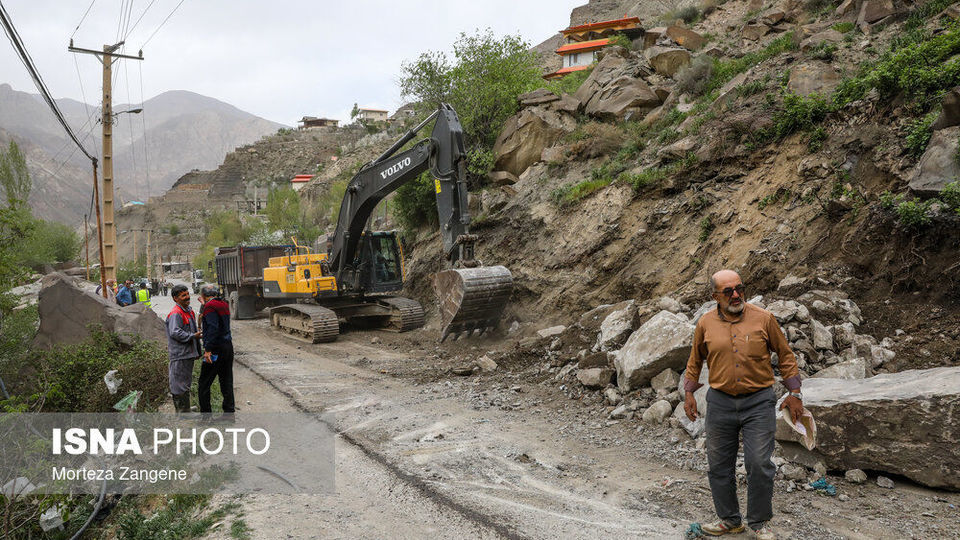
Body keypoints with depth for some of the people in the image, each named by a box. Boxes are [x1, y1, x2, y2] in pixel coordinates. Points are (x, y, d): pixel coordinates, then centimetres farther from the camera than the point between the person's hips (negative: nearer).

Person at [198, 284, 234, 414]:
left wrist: (208, 350, -23)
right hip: (228, 347, 8)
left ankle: (205, 414, 3)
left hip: (216, 349, -8)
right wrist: (204, 305, 29)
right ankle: (229, 412, 14)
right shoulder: (224, 305, 14)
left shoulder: (210, 306, -11)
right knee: (227, 383, 11)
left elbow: (212, 328, -21)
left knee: (203, 385, 1)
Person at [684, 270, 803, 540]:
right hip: (720, 402, 2)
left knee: (759, 464, -4)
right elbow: (695, 361, 15)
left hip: (759, 401, -2)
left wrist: (795, 392, 2)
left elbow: (785, 355, 6)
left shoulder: (763, 318, -2)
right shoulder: (706, 323, 2)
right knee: (719, 465, 8)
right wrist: (689, 393, 7)